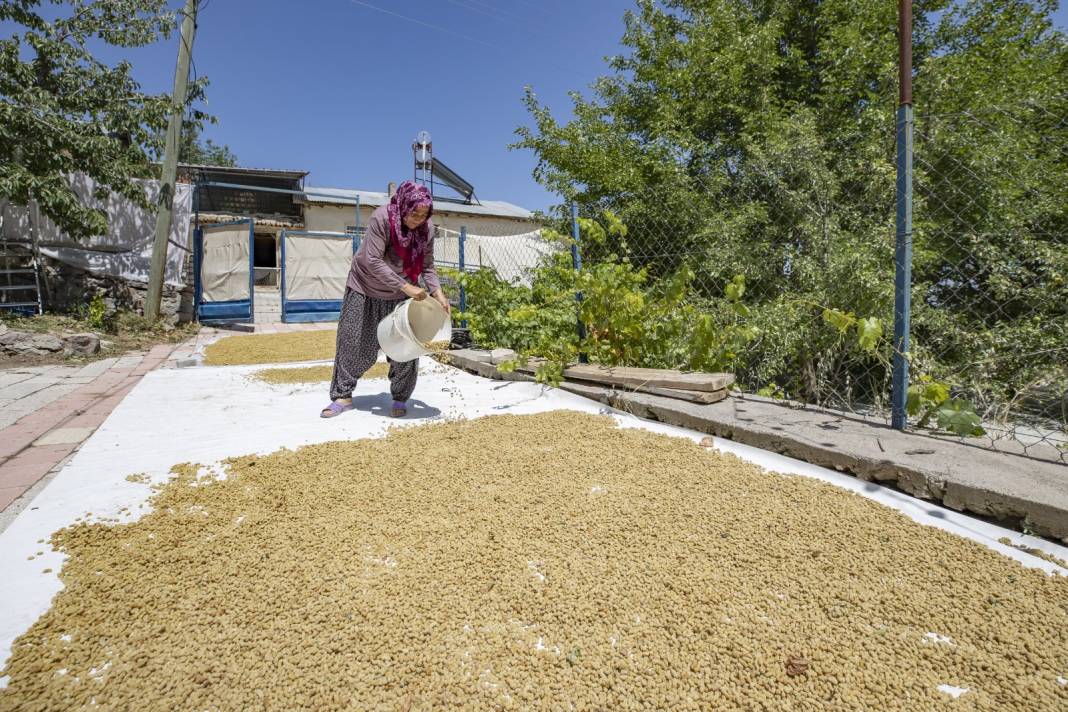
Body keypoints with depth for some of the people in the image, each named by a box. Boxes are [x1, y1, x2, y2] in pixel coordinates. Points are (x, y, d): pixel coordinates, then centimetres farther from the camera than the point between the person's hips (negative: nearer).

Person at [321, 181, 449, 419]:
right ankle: (343, 396, 18)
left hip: (400, 294, 2)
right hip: (366, 287, -2)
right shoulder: (381, 218, -25)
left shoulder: (426, 229, -14)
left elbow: (427, 266, -5)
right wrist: (405, 287, -35)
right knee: (352, 343, 3)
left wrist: (437, 292, -22)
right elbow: (373, 261, -29)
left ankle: (400, 398, 14)